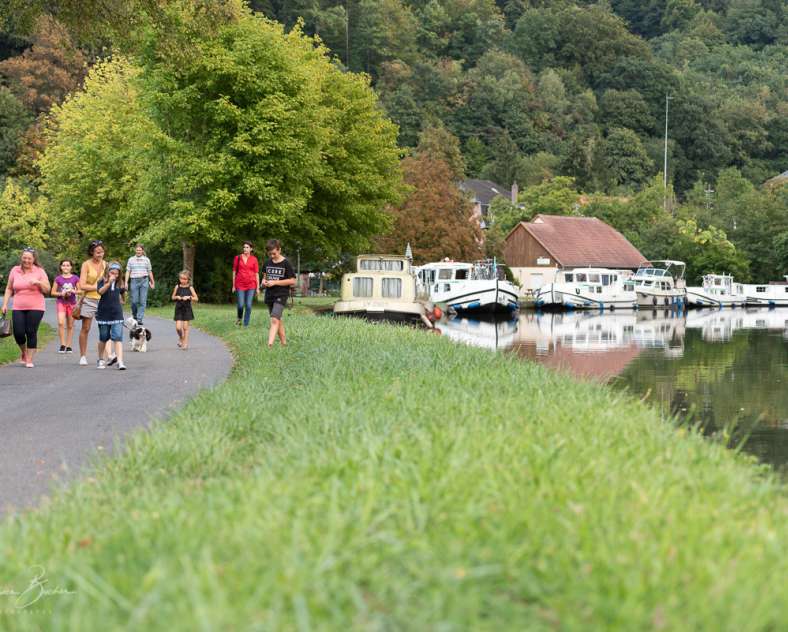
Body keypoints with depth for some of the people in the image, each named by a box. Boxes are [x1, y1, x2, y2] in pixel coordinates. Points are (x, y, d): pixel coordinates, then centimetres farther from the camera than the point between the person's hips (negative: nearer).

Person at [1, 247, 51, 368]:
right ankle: (23, 352, 25)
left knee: (31, 333, -6)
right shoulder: (15, 270, 8)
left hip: (35, 308, -2)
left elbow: (47, 290, 1)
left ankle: (29, 360, 4)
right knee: (18, 333, -5)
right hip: (18, 308, 2)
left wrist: (38, 282, -17)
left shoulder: (39, 271, 2)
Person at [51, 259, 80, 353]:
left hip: (72, 303, 1)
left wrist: (73, 291, -12)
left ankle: (68, 346, 13)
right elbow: (53, 292, 6)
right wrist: (61, 293, -11)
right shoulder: (58, 279, 4)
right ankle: (62, 345, -13)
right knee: (61, 323, -19)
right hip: (61, 303, -1)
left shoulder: (75, 278, 4)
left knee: (70, 326, 5)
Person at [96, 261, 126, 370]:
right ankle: (101, 359, 27)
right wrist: (109, 283, -33)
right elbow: (100, 291, -25)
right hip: (104, 313, -2)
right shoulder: (102, 281, -4)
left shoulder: (119, 283, 6)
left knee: (118, 337, -8)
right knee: (103, 338, 10)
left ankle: (120, 361, -14)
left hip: (116, 313, 2)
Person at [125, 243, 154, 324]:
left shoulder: (146, 260, 10)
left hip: (144, 281, 0)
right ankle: (134, 316, 21)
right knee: (134, 301, -2)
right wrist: (126, 282, 1)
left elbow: (150, 272, 14)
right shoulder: (131, 259, 10)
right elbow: (128, 271, 9)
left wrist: (153, 282, 15)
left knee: (143, 301, -7)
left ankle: (140, 319, -6)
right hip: (134, 281, 0)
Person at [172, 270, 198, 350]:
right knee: (178, 327, -4)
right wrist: (177, 297, -9)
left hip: (187, 309, -1)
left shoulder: (190, 288, -2)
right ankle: (181, 338, 25)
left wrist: (189, 297, -17)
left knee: (185, 327, 0)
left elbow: (196, 298, -2)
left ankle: (185, 343, 10)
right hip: (179, 309, 1)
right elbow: (173, 297, 12)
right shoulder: (177, 287, 3)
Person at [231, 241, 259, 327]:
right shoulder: (238, 258, 4)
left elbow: (257, 274, 5)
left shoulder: (254, 259, 3)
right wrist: (233, 286, 5)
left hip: (251, 285, 0)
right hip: (240, 284, 0)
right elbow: (234, 271, 8)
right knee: (241, 305, -5)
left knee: (248, 305, -3)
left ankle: (246, 325, 6)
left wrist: (258, 287, 2)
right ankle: (239, 317, 25)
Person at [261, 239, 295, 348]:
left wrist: (275, 282, -15)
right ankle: (283, 342, 25)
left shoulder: (286, 263, -8)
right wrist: (264, 282, -1)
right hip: (269, 295, 6)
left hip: (281, 295, -6)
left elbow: (292, 281, -9)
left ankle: (269, 345, -29)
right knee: (278, 320, 14)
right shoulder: (267, 263, 9)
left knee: (275, 319, -20)